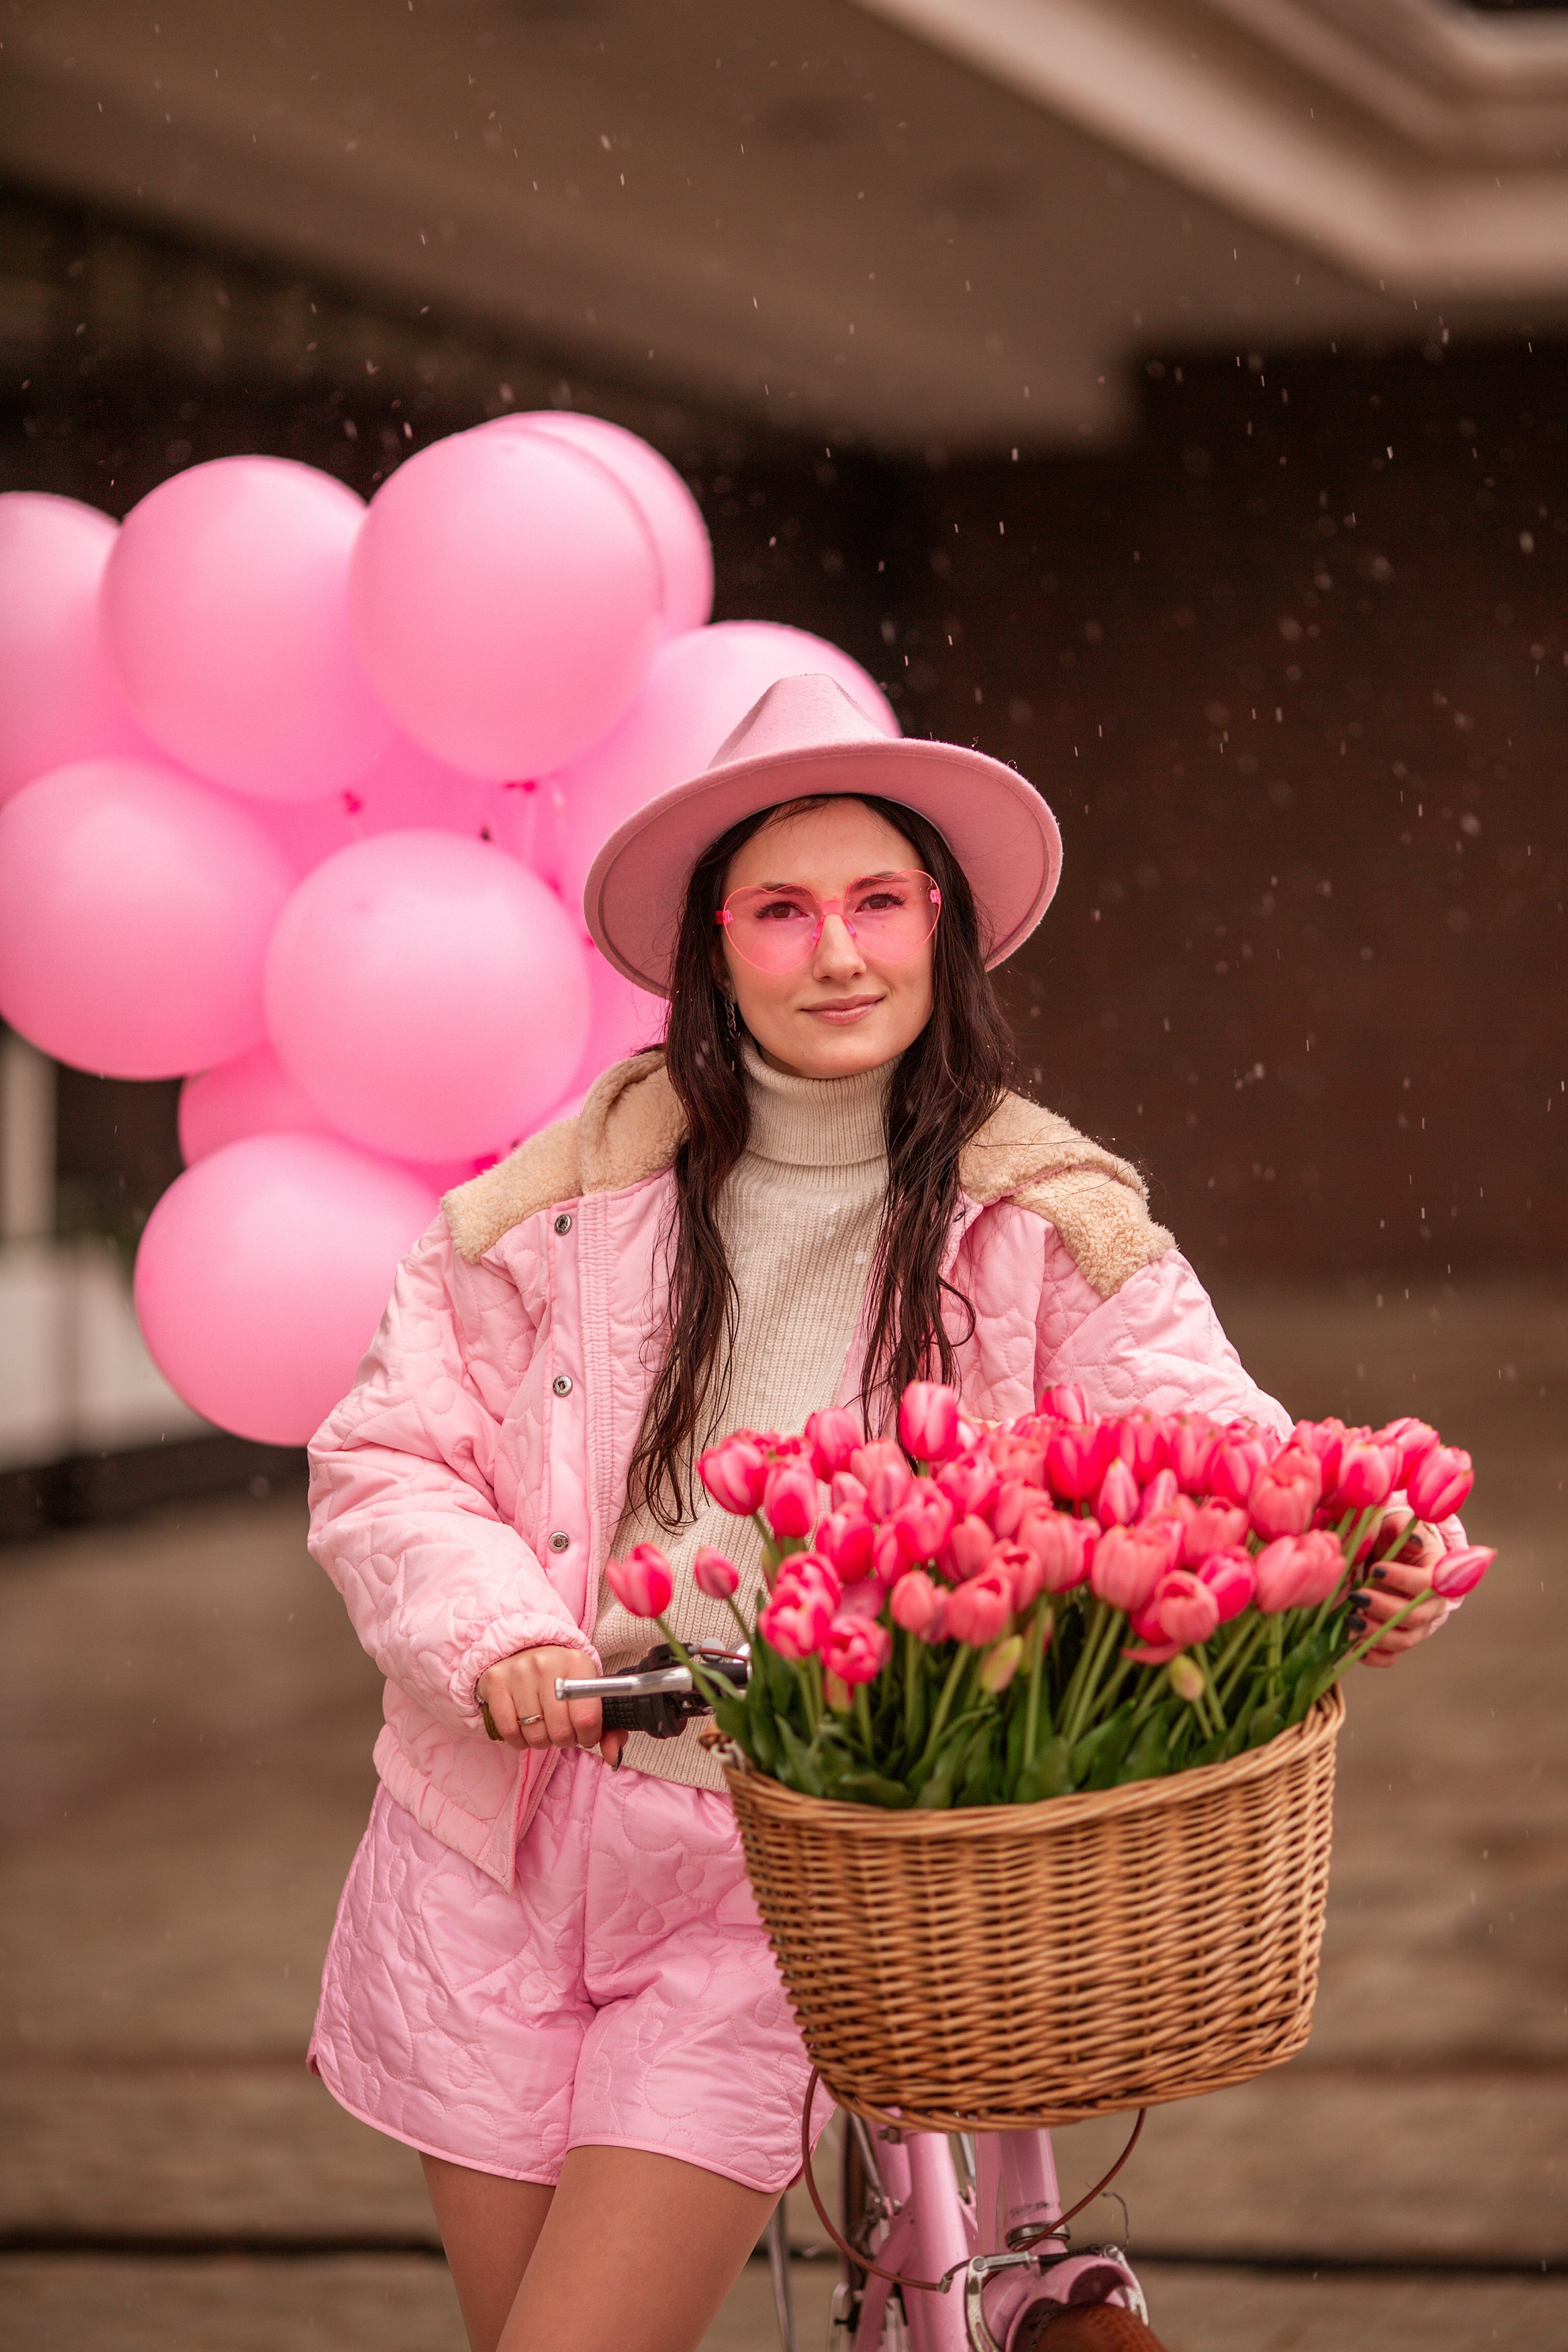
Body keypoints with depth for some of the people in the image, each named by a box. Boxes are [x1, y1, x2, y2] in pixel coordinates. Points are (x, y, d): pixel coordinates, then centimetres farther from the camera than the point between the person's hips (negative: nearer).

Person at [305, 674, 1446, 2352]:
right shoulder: (580, 1189, -3)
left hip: (791, 1885, -2)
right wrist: (494, 1635, -17)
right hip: (502, 1852, 2)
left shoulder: (1045, 1227, -5)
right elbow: (383, 1463, 2)